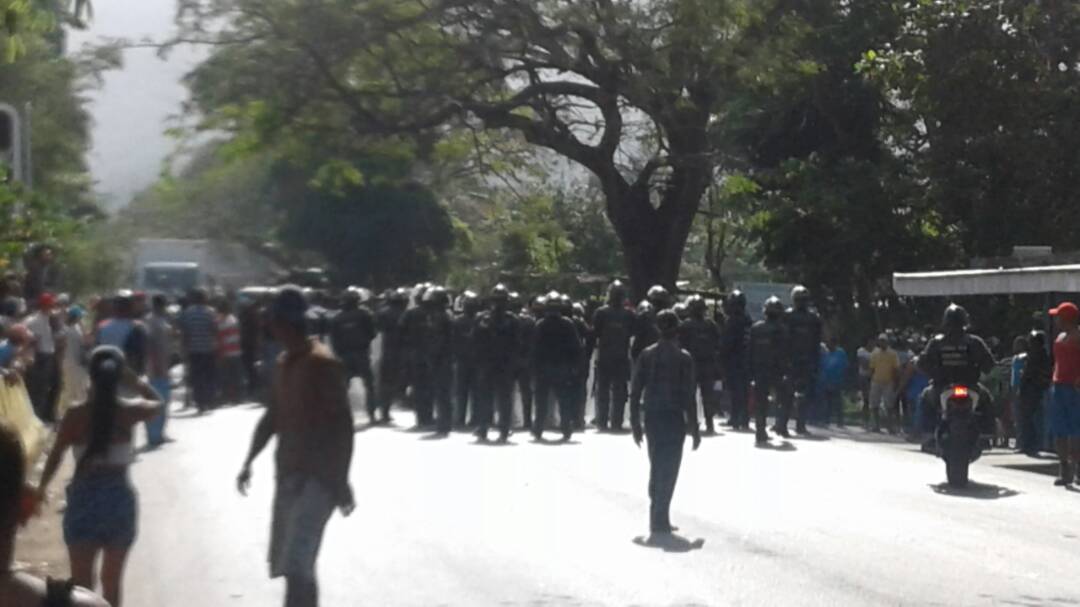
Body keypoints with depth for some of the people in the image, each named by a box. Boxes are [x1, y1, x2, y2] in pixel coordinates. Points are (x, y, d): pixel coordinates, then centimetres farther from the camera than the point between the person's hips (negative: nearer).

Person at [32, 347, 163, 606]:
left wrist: (41, 488, 13)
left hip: (84, 501, -1)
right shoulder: (131, 412, -6)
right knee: (113, 580, 17)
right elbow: (157, 403, 17)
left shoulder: (76, 416, -10)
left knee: (81, 583, 6)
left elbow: (55, 457, -2)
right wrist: (134, 381, 9)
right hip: (120, 500, 2)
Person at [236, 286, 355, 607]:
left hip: (318, 477, -9)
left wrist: (341, 481, -20)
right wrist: (249, 461, 15)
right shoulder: (284, 362, 13)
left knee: (296, 565, -16)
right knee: (289, 563, 13)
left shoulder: (323, 363, -14)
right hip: (289, 473, 9)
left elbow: (343, 424, -17)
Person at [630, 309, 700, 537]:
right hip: (674, 418, -4)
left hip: (652, 417, 4)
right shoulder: (683, 358, -8)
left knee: (656, 468, 16)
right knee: (669, 470, 1)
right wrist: (694, 428, -4)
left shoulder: (646, 355, 3)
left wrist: (635, 424, 10)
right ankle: (660, 521, -2)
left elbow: (636, 392, 3)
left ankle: (658, 519, 20)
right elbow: (689, 396, -10)